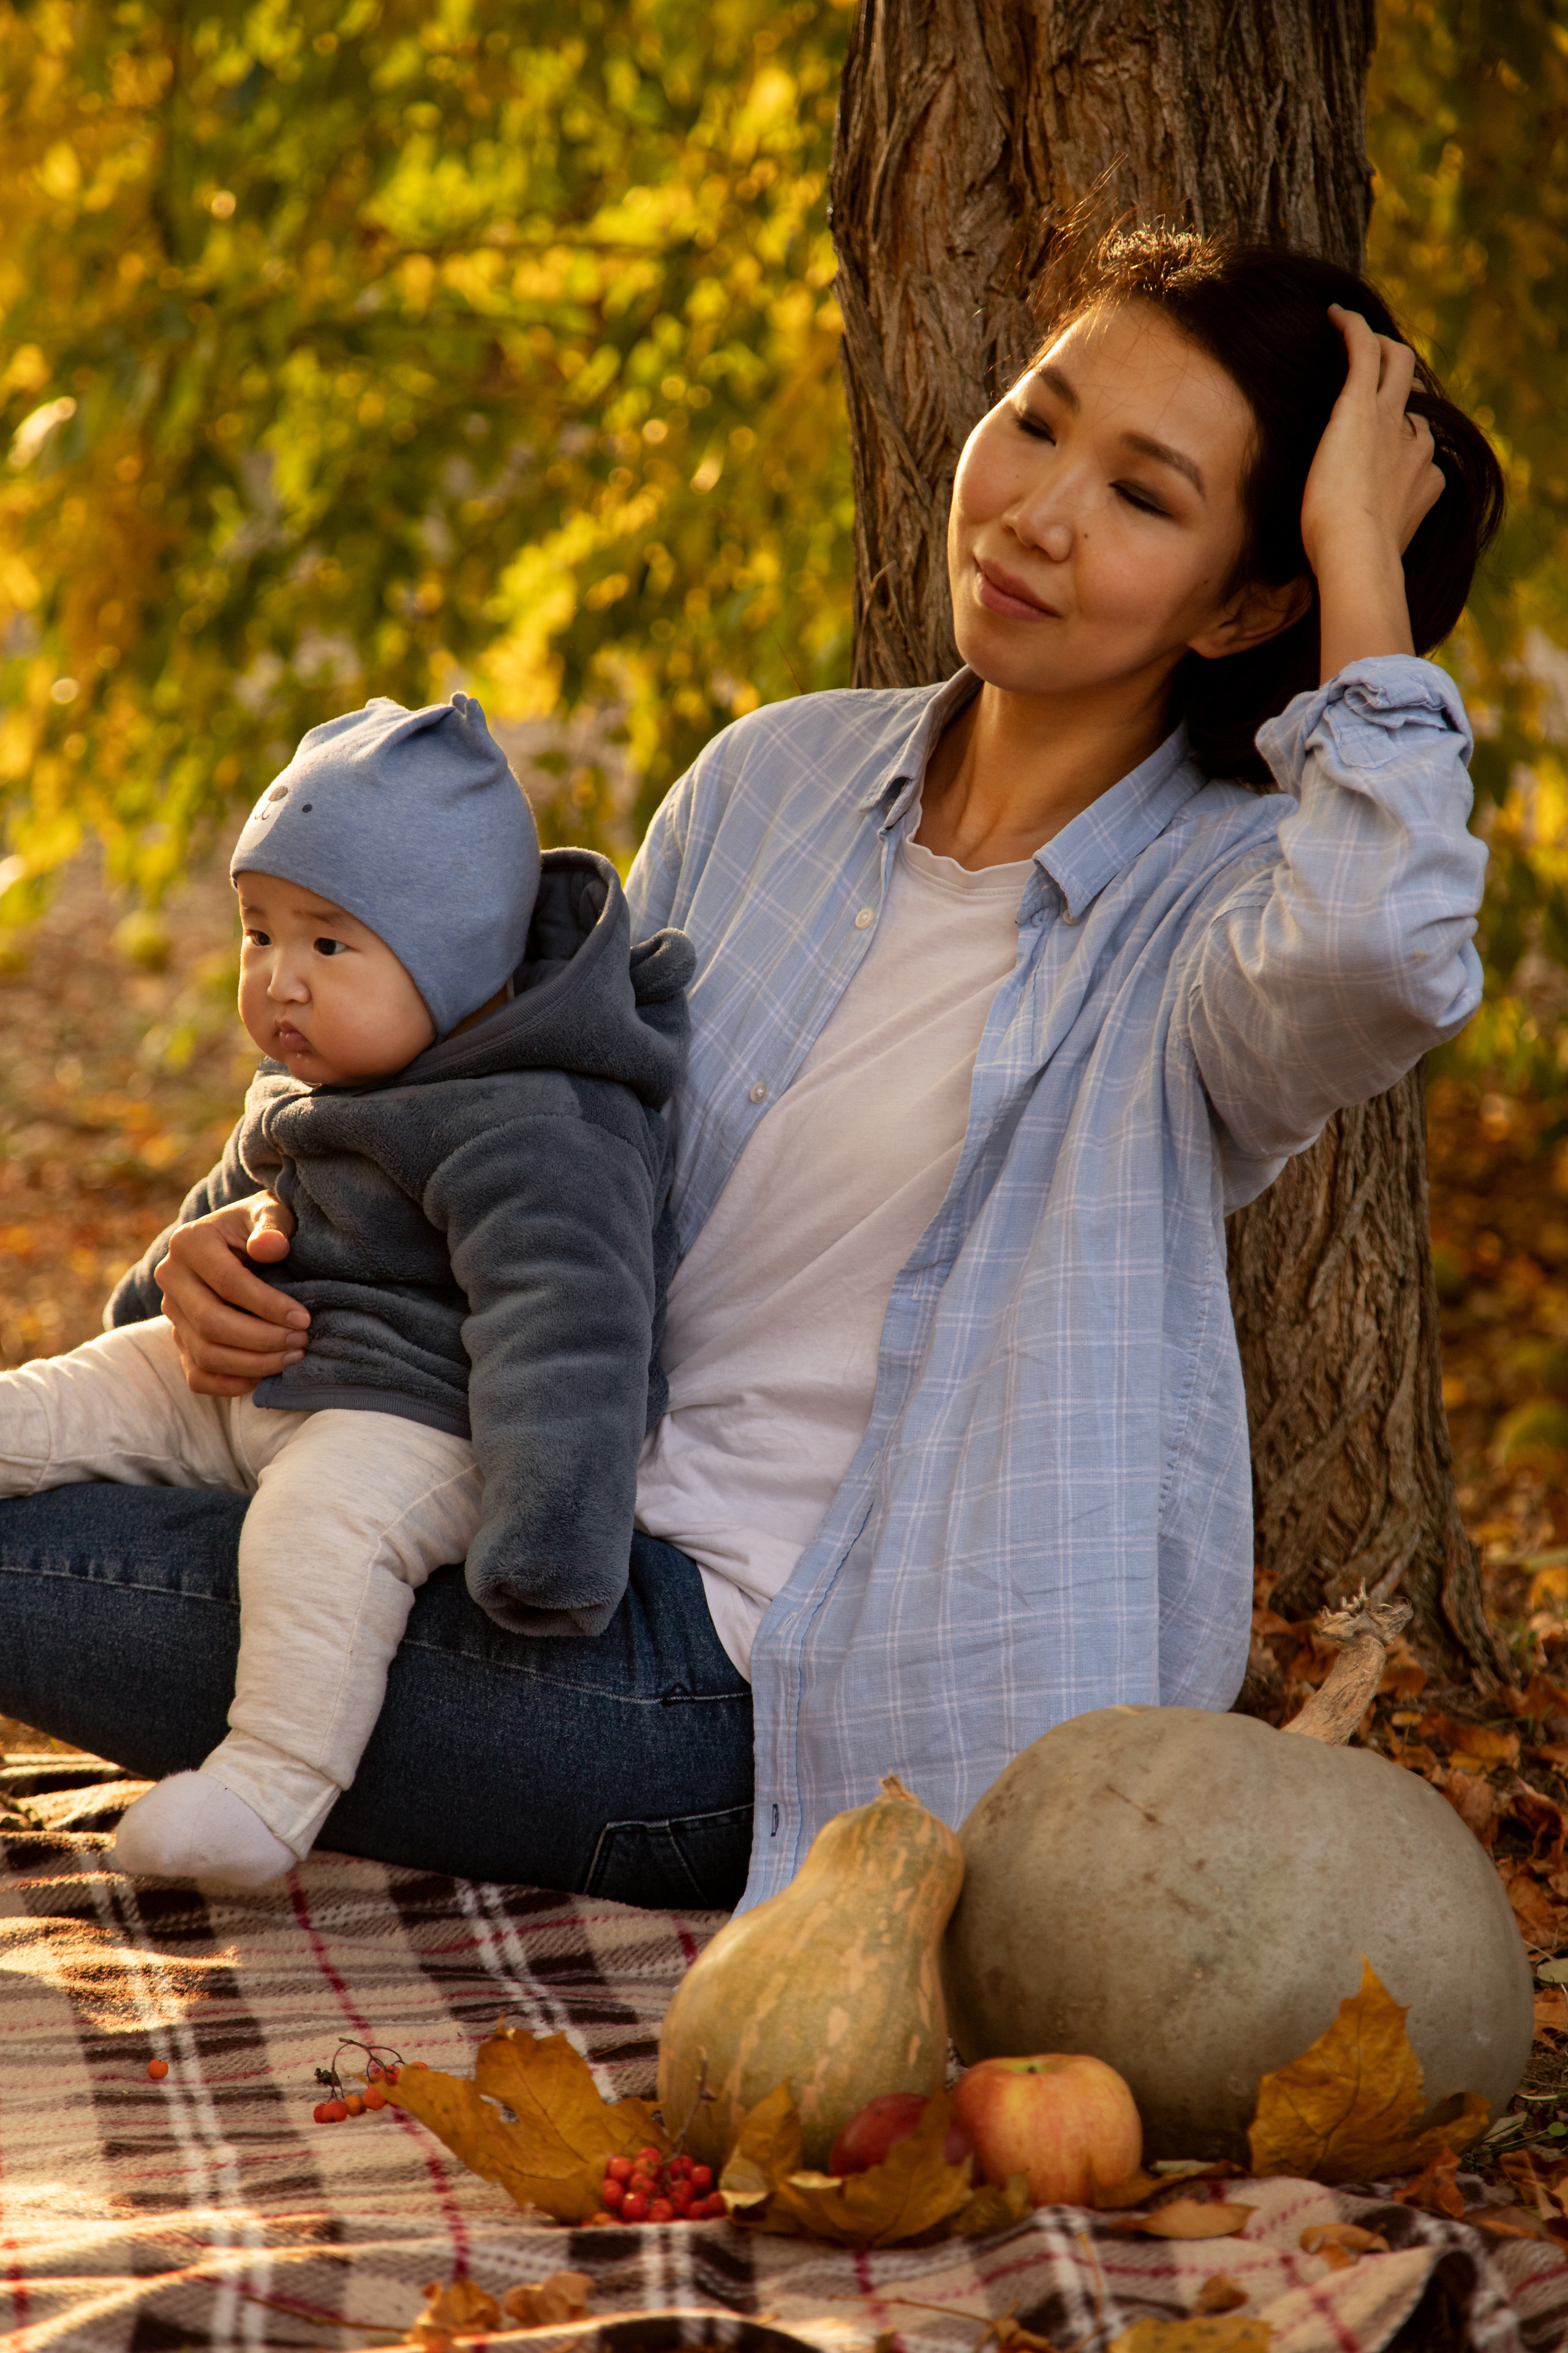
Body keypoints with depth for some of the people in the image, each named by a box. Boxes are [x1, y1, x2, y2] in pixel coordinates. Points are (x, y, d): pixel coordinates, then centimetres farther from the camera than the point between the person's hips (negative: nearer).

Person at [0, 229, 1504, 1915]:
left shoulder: (1219, 907, -11)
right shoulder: (778, 778, 7)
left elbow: (1381, 947, -38)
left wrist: (1359, 548, -23)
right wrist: (286, 1242, -2)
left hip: (807, 1703, -6)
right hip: (600, 1557, 7)